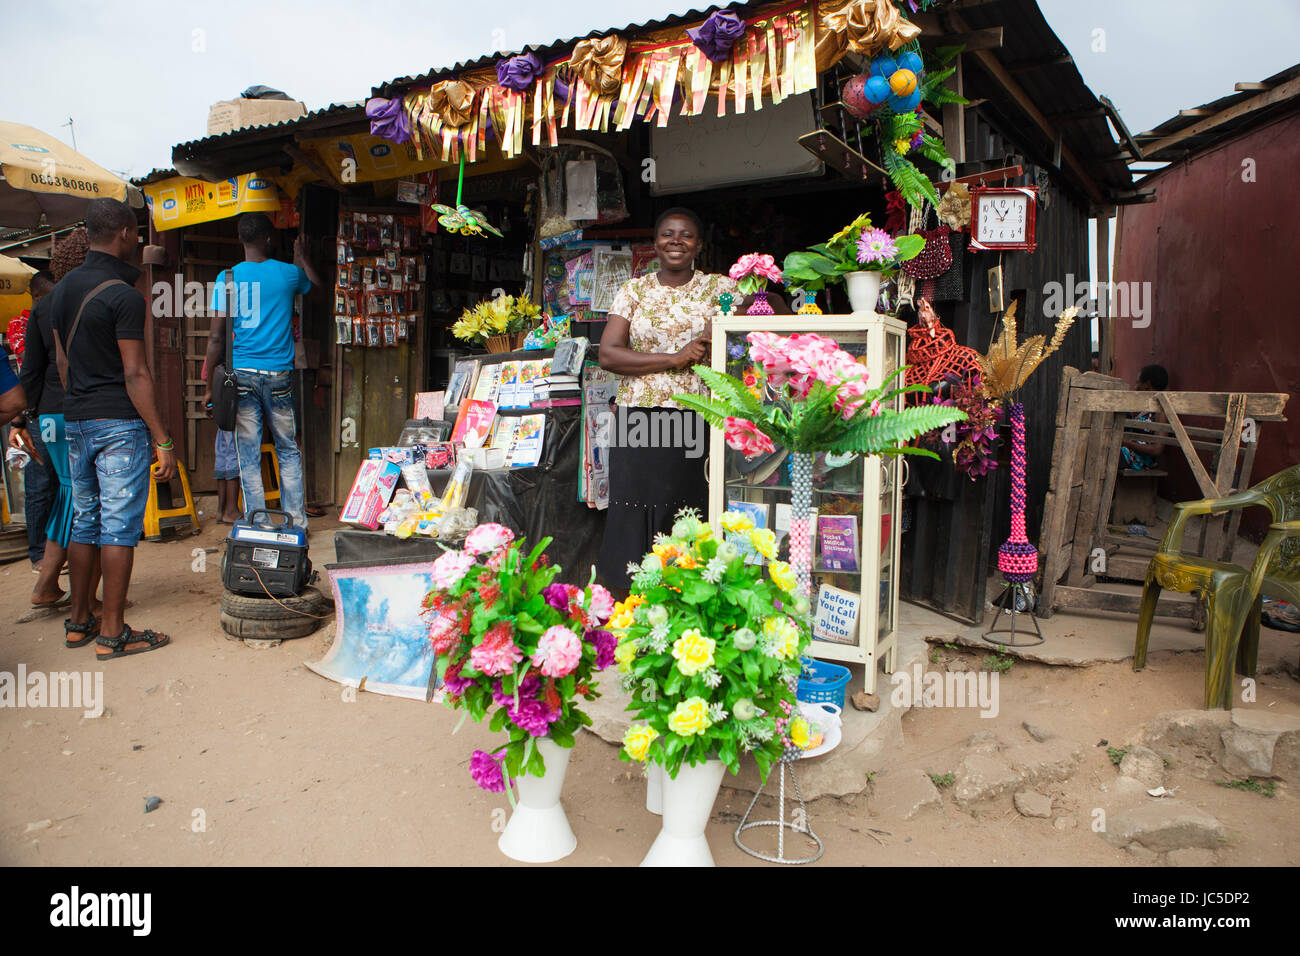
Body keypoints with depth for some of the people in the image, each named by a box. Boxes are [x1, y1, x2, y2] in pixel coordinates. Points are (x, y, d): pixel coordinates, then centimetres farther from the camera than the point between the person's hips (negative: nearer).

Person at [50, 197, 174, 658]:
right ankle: (113, 632, 1)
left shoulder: (62, 288, 12)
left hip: (76, 421, 8)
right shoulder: (124, 296, -13)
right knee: (120, 526, -3)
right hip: (120, 422, -8)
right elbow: (135, 374, -17)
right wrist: (163, 439, -15)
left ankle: (79, 621, 23)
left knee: (84, 521, 15)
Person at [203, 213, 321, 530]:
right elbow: (317, 284, 27)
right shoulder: (287, 273, 2)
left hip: (241, 374, -1)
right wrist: (301, 256, 45)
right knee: (288, 451, 13)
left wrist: (210, 385, 2)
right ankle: (295, 519, 15)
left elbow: (216, 337, -4)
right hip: (279, 374, 1)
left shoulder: (227, 278, -2)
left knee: (248, 456, 4)